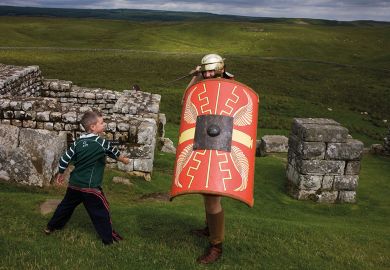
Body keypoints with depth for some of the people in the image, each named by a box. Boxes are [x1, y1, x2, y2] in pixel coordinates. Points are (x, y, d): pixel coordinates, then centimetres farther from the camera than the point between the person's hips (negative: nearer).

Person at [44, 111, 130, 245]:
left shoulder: (78, 142, 3)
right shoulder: (101, 143, -12)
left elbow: (64, 158, 4)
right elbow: (114, 153, 6)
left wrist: (60, 173, 21)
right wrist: (124, 159, 27)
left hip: (74, 184, 6)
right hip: (90, 186, -6)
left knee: (66, 205, 24)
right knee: (101, 211, 4)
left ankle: (51, 227, 38)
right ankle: (108, 237, 8)